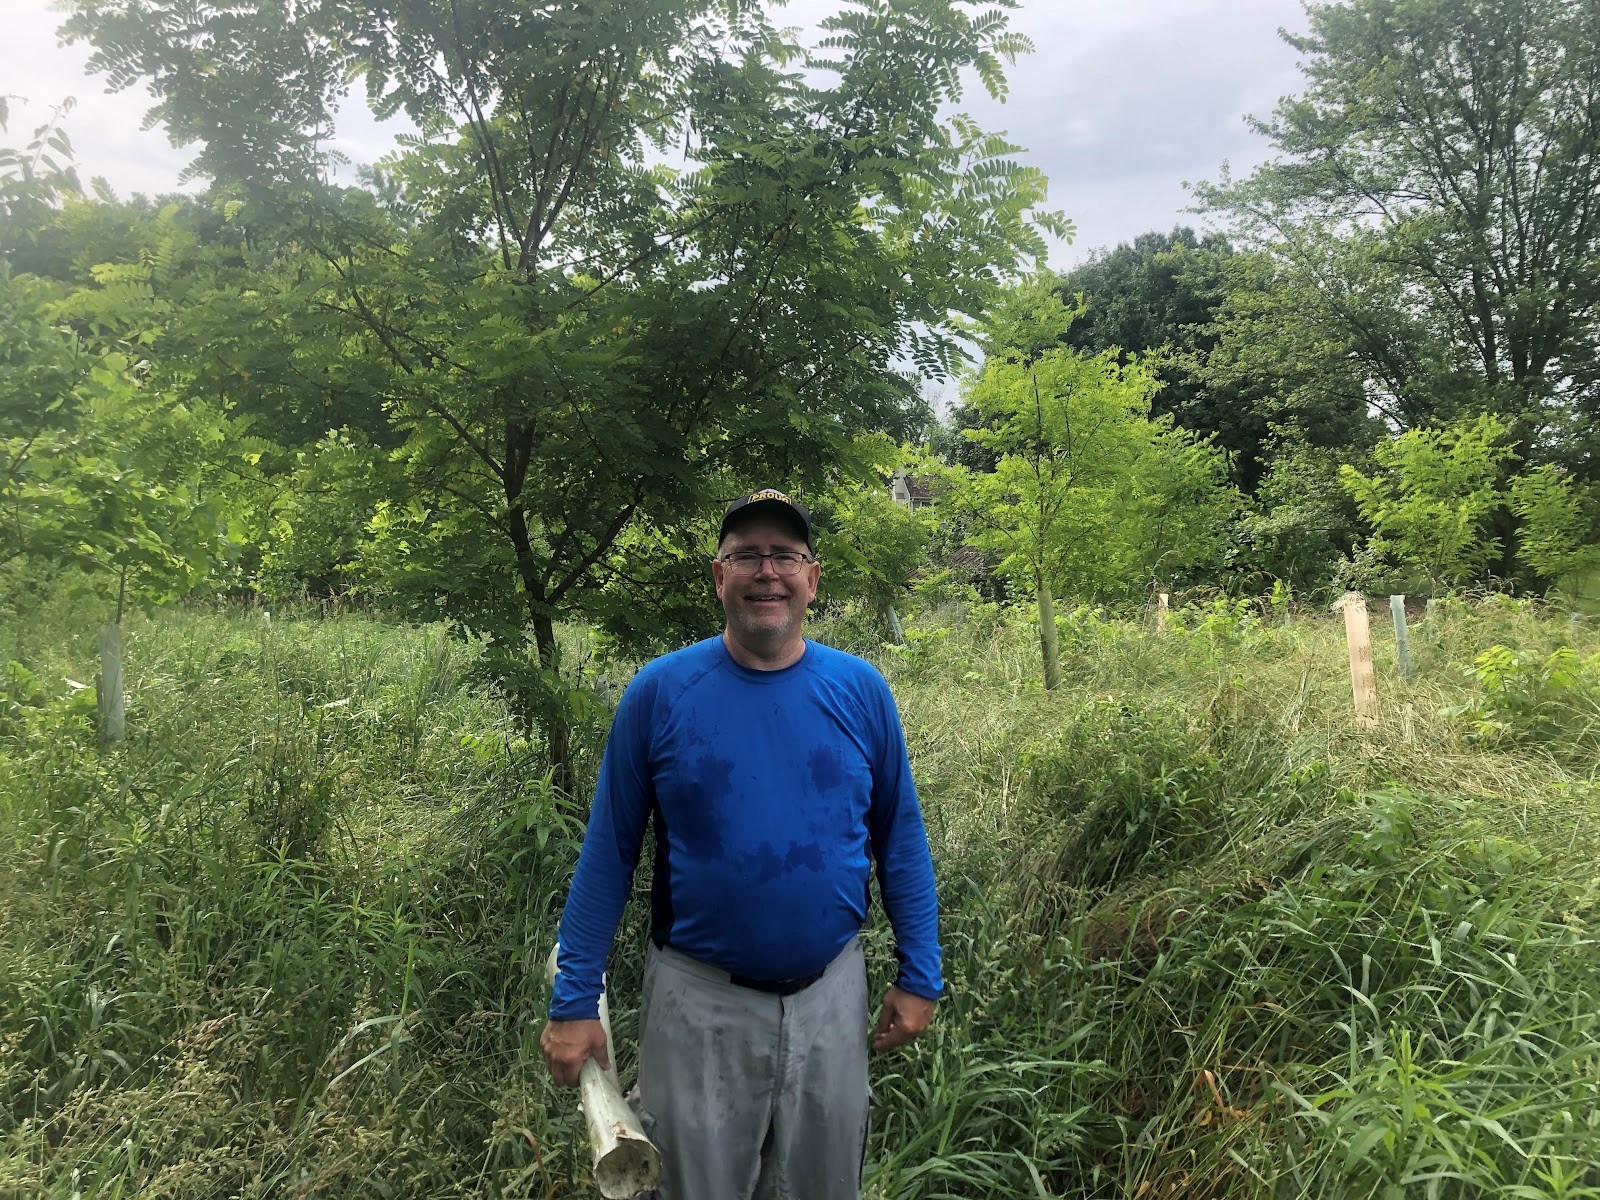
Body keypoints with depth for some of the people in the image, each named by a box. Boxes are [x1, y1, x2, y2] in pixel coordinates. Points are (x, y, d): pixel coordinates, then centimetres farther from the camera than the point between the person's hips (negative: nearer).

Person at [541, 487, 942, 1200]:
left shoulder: (860, 690, -5)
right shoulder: (660, 692, -10)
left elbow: (899, 838, 2)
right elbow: (608, 851, -6)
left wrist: (919, 975, 1)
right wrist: (574, 1001, -6)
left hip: (830, 996, 2)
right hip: (698, 1002, -2)